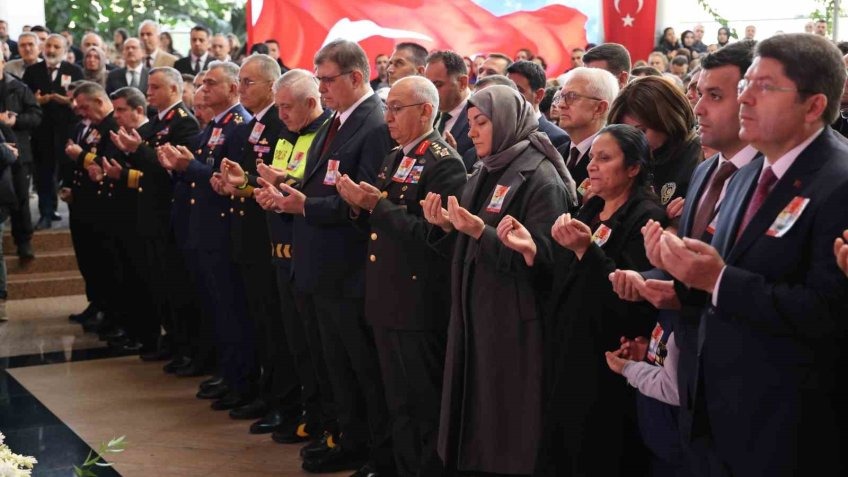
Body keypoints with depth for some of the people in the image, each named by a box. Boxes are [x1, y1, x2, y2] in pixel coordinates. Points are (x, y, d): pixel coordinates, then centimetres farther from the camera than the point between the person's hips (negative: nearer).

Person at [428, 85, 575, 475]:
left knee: (506, 421, 1)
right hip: (474, 312, 8)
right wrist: (448, 226, -3)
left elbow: (542, 256, -20)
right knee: (473, 411, 13)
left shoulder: (540, 178, -12)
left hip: (514, 321, -8)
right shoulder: (485, 172, 14)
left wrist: (480, 231, -27)